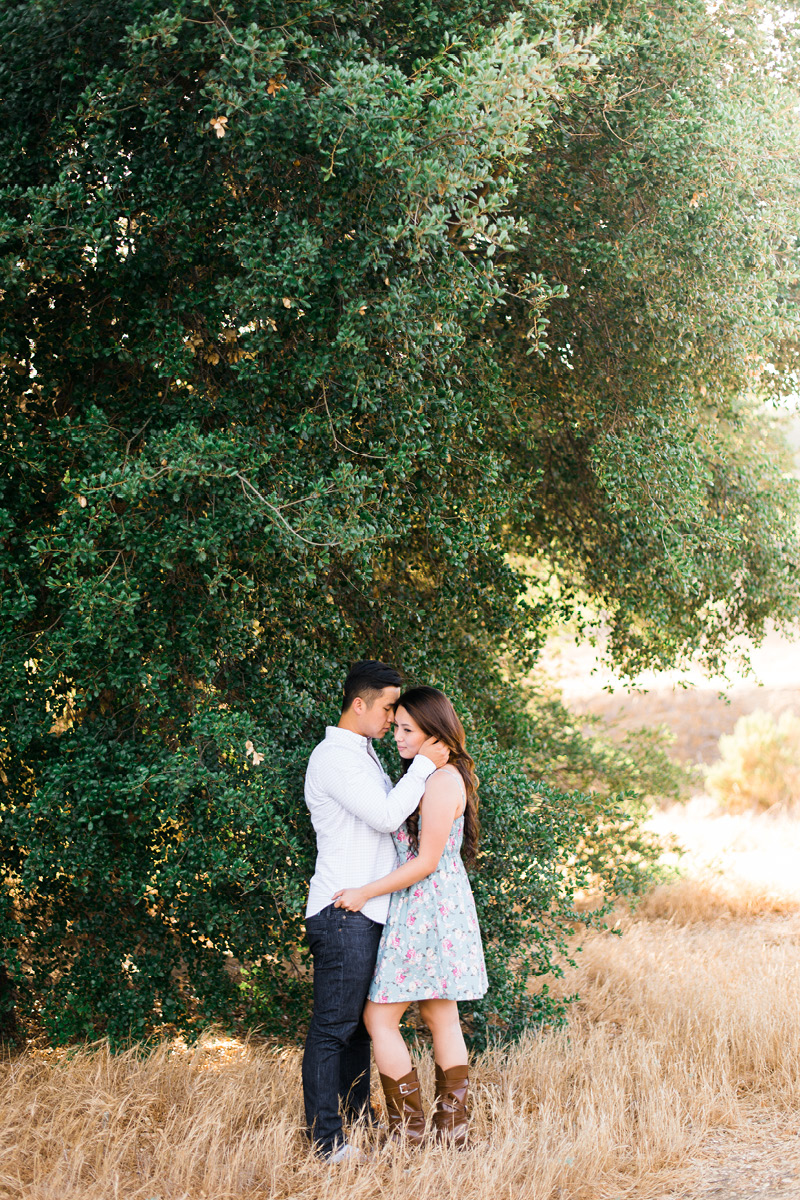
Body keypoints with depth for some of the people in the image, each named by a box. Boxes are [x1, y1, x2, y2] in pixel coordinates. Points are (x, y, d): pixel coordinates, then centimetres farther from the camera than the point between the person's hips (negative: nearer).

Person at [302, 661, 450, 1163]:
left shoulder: (364, 754, 20)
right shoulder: (334, 757, -13)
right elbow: (386, 816, -19)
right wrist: (423, 765, -12)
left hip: (367, 913, 10)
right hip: (343, 913, -10)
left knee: (359, 1022, 15)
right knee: (334, 1026, -7)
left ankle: (358, 1117, 22)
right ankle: (325, 1140, -4)